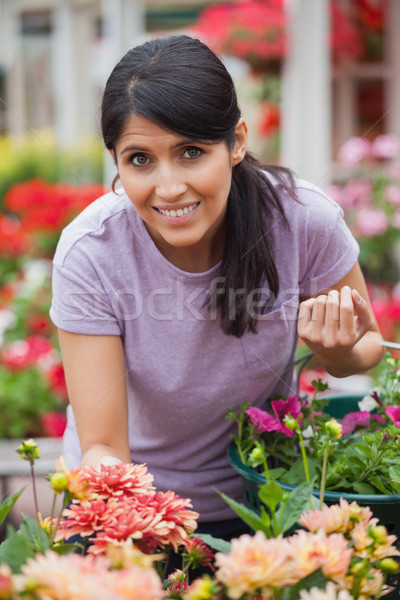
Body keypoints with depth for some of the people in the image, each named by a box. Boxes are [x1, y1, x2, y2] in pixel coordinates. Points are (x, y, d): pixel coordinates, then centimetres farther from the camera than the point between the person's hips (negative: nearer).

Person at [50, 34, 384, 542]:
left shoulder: (304, 220, -21)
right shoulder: (89, 253, -23)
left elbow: (368, 347, -2)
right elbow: (103, 445, -20)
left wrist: (338, 352, -26)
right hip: (133, 502, -1)